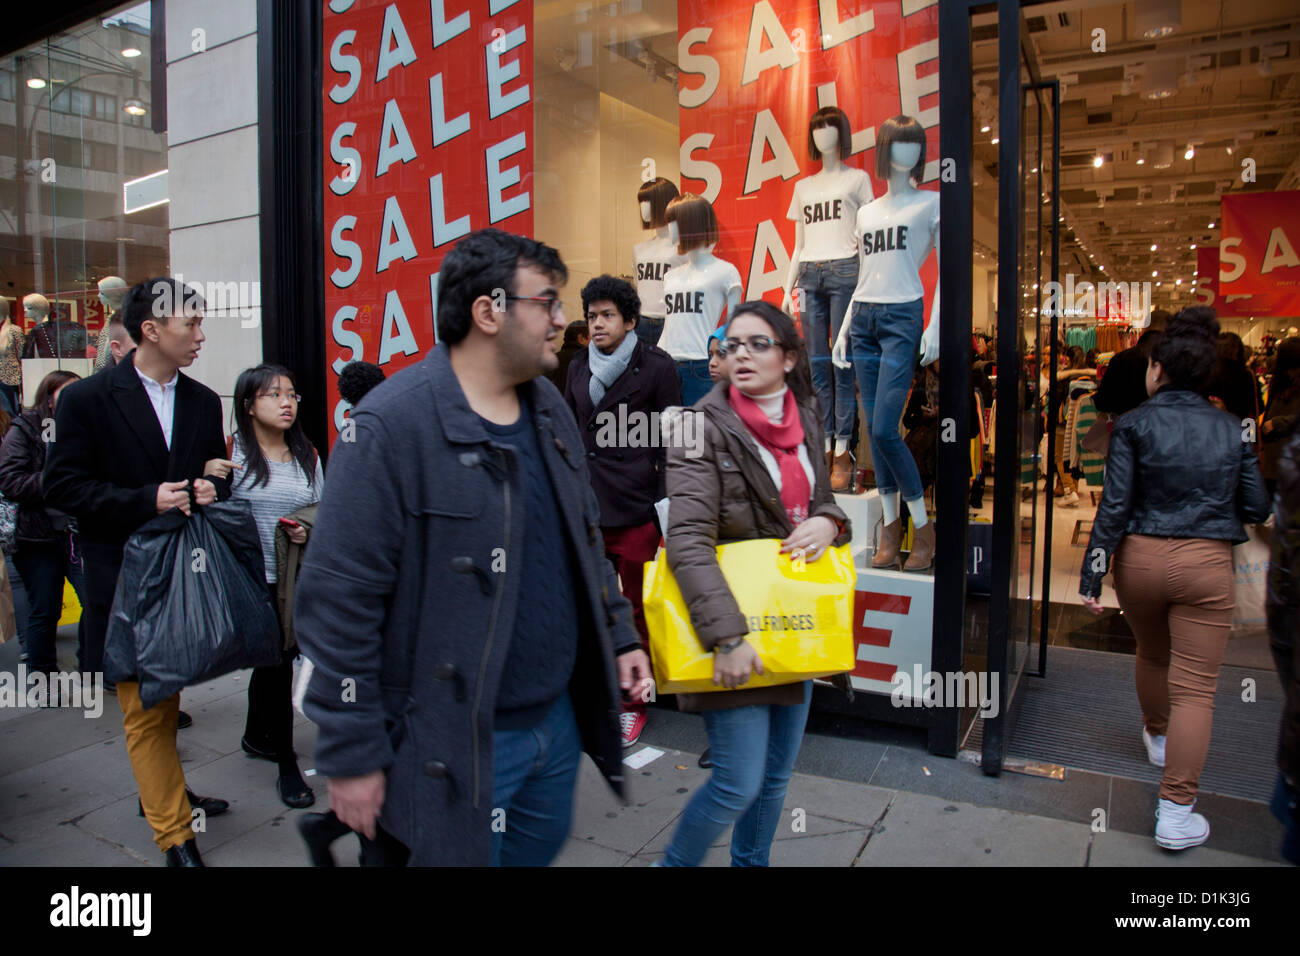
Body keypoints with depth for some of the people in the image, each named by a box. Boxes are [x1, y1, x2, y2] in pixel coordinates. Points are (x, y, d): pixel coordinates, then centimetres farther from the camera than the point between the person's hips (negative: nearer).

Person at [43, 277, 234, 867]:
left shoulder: (204, 402, 8)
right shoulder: (87, 399, -7)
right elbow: (62, 487, -9)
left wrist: (212, 488, -6)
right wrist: (147, 501, -20)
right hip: (126, 579, -5)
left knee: (168, 696, 20)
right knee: (145, 706, 1)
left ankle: (159, 790, 39)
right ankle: (173, 833, 11)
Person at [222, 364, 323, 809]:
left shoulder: (307, 456, 8)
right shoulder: (232, 453, -6)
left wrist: (309, 532, -9)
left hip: (297, 580, 5)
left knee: (273, 658, 19)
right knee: (275, 663, -2)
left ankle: (255, 736, 42)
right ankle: (287, 765, 12)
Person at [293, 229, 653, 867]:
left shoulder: (549, 407, 7)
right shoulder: (393, 424, -18)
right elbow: (339, 598, -18)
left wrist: (618, 633, 13)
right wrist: (351, 754, -15)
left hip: (559, 716, 8)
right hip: (456, 744, -8)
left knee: (541, 848, 25)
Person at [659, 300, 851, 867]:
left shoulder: (805, 423, 8)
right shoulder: (704, 428, -12)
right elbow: (688, 542, -21)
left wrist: (828, 522, -5)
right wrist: (726, 637, -27)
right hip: (737, 636, -6)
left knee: (777, 773, 16)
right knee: (739, 784, -3)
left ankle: (751, 862, 39)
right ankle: (675, 863, 23)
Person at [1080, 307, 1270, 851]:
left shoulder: (1135, 425, -4)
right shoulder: (1230, 429, 4)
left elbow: (1115, 504, -9)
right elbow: (1257, 507, 6)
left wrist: (1092, 574, -6)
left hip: (1140, 559, 0)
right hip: (1207, 563, 0)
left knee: (1151, 655, 26)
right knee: (1194, 687, 0)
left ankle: (1157, 735, 51)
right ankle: (1176, 810, -4)